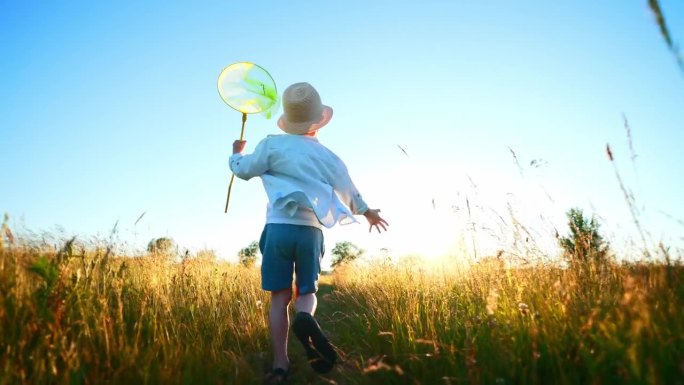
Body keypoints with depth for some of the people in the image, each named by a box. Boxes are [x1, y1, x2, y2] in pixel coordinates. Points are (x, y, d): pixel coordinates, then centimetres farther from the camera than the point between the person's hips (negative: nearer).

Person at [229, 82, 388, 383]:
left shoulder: (272, 145, 2)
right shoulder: (328, 156, 9)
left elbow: (243, 170, 12)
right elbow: (350, 195, 18)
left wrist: (236, 153, 36)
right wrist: (368, 212, 37)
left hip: (279, 227, -1)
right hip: (310, 231, 1)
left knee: (280, 296, 5)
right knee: (307, 291, 12)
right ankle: (305, 318, -23)